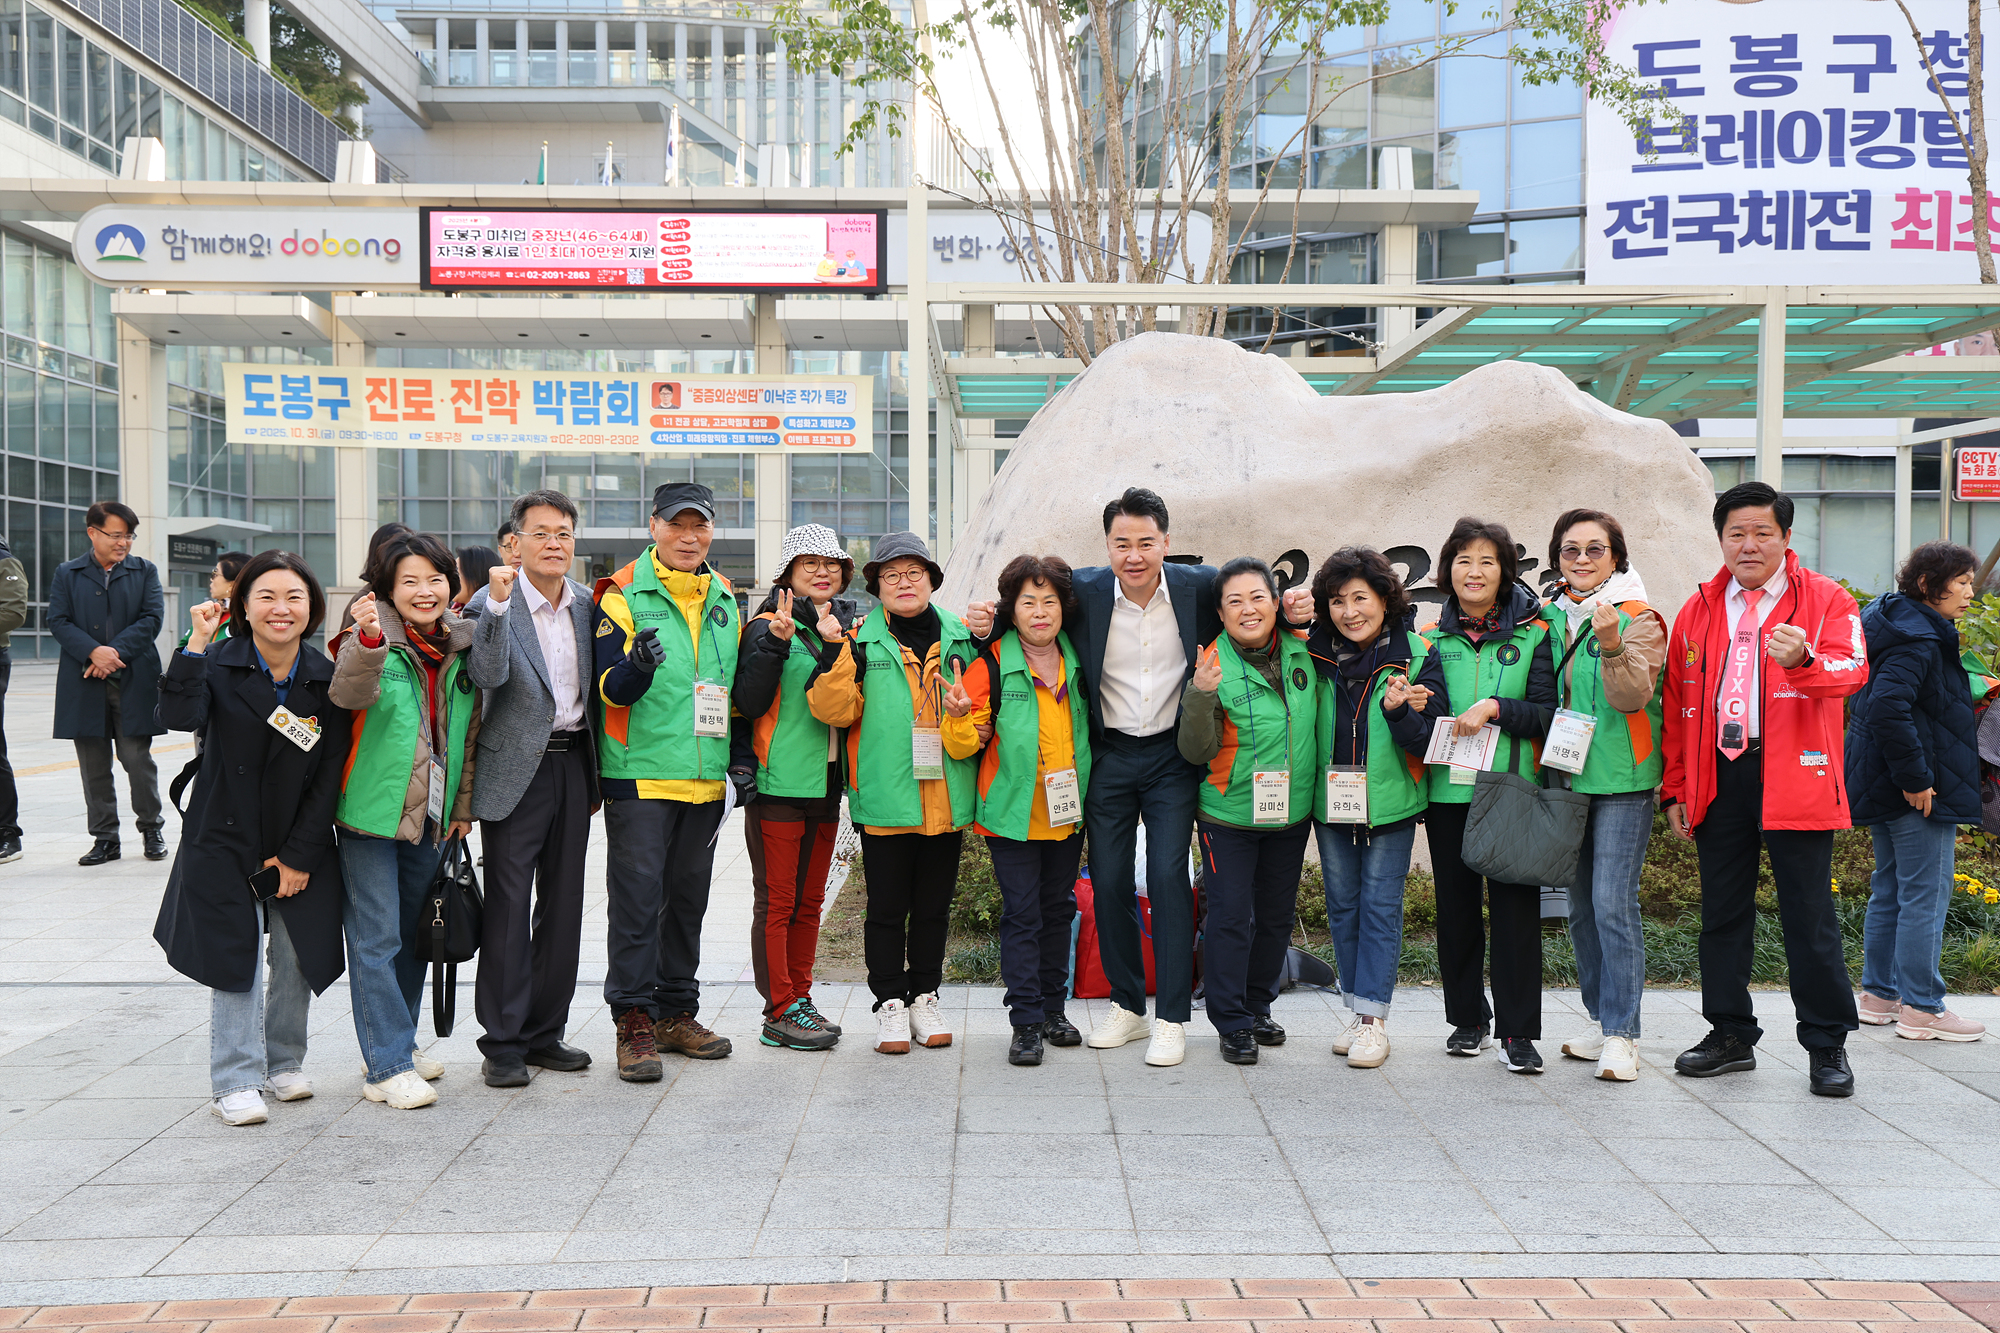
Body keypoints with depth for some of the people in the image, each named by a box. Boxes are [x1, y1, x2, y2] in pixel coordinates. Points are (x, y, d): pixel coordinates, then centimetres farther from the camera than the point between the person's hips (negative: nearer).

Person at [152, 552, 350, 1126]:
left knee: (296, 957, 7)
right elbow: (180, 716, -29)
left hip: (301, 845, 2)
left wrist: (298, 856, -7)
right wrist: (197, 641, -34)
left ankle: (285, 1062, 27)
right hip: (225, 840, -2)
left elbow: (330, 773, -5)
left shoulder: (327, 679, -5)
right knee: (234, 956, 1)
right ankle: (237, 1081, 11)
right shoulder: (219, 664, -9)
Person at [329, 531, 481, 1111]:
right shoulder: (372, 641, -10)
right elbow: (349, 694, -31)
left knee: (413, 934, 16)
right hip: (371, 813, -6)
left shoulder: (462, 648, 6)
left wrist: (463, 805, 13)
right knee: (376, 941, -4)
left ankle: (398, 1043, 30)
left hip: (431, 817, 6)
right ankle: (388, 1068, 0)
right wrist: (369, 642, -48)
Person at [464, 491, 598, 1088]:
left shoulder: (586, 602, 8)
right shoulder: (493, 602, -8)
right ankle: (502, 1044, 7)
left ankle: (545, 1033, 21)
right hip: (517, 770, -5)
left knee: (563, 905, 10)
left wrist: (595, 775, 11)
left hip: (572, 764, 5)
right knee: (507, 906, -2)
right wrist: (498, 604, -35)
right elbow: (487, 675, -24)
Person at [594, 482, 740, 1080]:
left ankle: (676, 1012, 23)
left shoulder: (725, 600, 13)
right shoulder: (624, 595, -4)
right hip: (641, 773, -5)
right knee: (637, 896, -5)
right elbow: (609, 689, -11)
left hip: (705, 777, 6)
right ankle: (634, 1020, 2)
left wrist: (737, 755, 12)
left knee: (688, 895, 12)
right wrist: (637, 667, -32)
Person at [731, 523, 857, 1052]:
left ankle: (801, 998, 21)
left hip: (827, 783, 6)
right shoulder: (767, 625, -5)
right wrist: (776, 642, -23)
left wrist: (837, 647, -7)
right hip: (779, 782, -6)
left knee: (810, 899, 12)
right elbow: (750, 701, -14)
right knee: (776, 900, -2)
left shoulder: (848, 626, 13)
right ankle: (781, 1012, 4)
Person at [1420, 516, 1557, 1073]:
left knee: (1515, 906, -3)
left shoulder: (1533, 633, 0)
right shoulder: (1433, 637, 8)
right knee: (1456, 906, 9)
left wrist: (1496, 707, -18)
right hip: (1448, 791, 3)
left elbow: (1549, 712, -5)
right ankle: (1467, 1018, 23)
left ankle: (1517, 1032, 6)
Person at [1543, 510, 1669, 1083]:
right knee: (1581, 905, 11)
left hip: (1620, 779, -6)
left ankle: (1622, 1035, -6)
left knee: (1613, 904, -11)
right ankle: (1601, 1019, 22)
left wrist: (1612, 645, -36)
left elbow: (1632, 696, -19)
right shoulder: (1549, 619, 11)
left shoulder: (1637, 618, -5)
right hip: (1565, 777, 6)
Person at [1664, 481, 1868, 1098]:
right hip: (1718, 778, 4)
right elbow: (1677, 703, 14)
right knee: (1722, 911, 10)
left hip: (1792, 776, -4)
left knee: (1809, 915, 0)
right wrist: (1675, 787, 10)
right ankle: (1731, 1034, 23)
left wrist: (1804, 661, -39)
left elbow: (1852, 669, -17)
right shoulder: (1699, 610, 12)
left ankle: (1827, 1046, 12)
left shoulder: (1826, 600, 1)